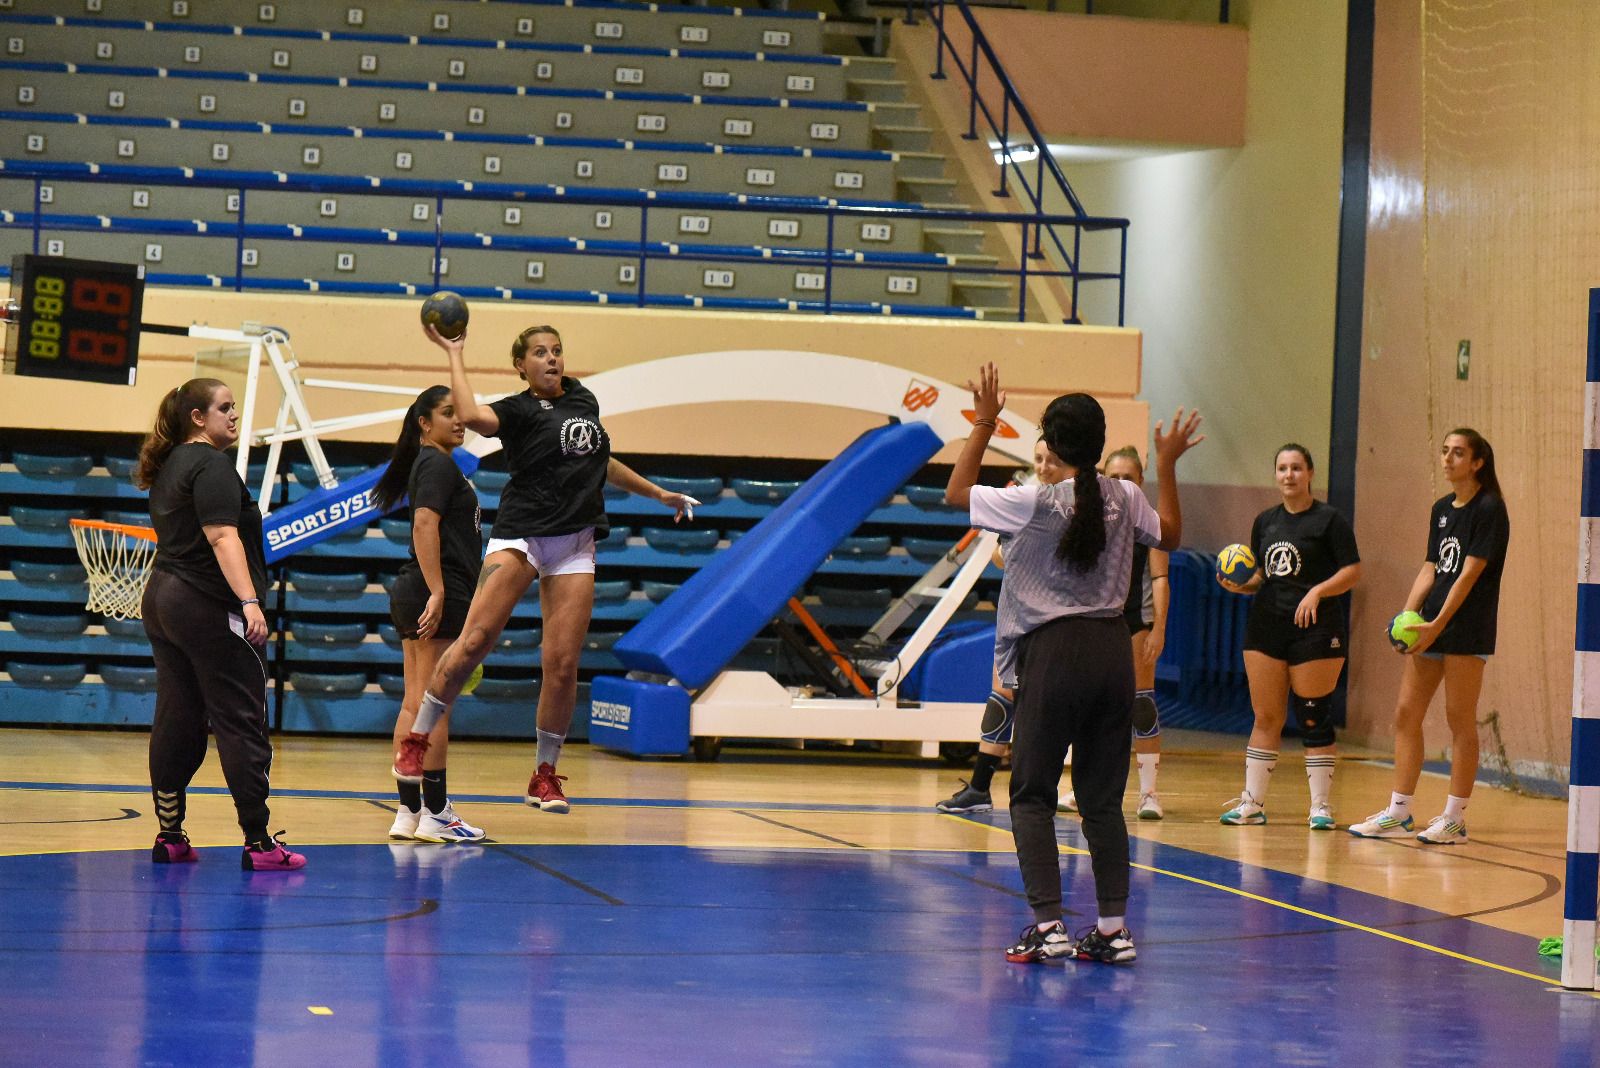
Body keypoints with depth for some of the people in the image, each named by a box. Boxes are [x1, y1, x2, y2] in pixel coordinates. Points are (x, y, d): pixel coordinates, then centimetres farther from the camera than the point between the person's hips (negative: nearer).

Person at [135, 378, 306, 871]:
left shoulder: (168, 466, 17)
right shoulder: (211, 466, -12)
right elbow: (222, 537, -23)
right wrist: (249, 600, -30)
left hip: (162, 601, 10)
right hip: (209, 608, -9)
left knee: (177, 722, 10)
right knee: (241, 723, -7)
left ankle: (170, 837, 12)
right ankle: (258, 843, -8)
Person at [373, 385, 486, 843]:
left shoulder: (428, 465, 21)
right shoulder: (438, 465, -9)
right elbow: (424, 525, -21)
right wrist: (437, 593, -27)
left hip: (414, 596, 10)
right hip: (439, 597, -10)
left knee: (414, 706, 9)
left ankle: (409, 813, 10)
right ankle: (435, 815, -6)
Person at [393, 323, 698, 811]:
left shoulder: (583, 399, 16)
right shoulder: (518, 409, -2)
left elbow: (601, 462, 33)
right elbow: (471, 415, -25)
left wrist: (658, 494, 40)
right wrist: (455, 355, -15)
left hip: (575, 549, 5)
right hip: (520, 536, -4)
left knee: (562, 664, -3)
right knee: (475, 640, -18)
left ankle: (545, 775, 8)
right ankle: (416, 739, -6)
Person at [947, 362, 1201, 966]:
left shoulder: (1036, 501, -10)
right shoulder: (1126, 499, 3)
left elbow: (957, 493, 4)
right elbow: (1169, 536, 24)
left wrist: (984, 426, 7)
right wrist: (1167, 467, 30)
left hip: (1054, 651, -4)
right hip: (1112, 649, 5)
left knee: (1032, 795, 4)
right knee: (1103, 797, 11)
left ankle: (1048, 927, -6)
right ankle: (1113, 929, 7)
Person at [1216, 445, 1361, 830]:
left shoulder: (1329, 519, -3)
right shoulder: (1265, 521, 15)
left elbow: (1353, 571, -7)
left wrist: (1317, 591, -20)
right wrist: (1239, 585, 1)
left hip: (1315, 627, -5)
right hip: (1266, 624, 5)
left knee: (1313, 718, -5)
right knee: (1265, 717, 6)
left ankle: (1321, 805, 2)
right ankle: (1253, 802, 10)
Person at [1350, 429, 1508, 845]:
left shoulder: (1489, 509, -9)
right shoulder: (1442, 509, 14)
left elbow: (1469, 573, -15)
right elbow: (1431, 568, 13)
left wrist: (1438, 624, -19)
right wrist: (1407, 616, 0)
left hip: (1466, 629, -8)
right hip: (1432, 627, 8)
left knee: (1461, 721, -3)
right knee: (1406, 714, 6)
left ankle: (1455, 819, 3)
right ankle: (1399, 813, 11)